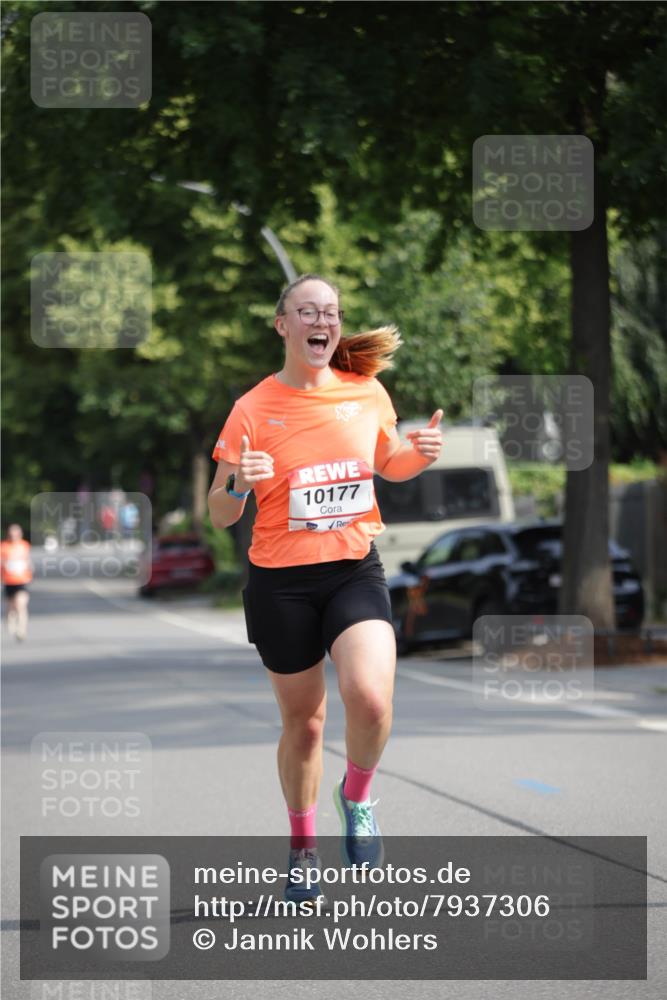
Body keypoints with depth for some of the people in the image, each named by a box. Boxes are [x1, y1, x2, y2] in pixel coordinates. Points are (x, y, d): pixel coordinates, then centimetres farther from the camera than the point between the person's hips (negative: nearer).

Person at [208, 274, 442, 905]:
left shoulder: (367, 391, 0)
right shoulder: (253, 409, -7)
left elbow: (387, 464, 20)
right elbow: (220, 516, -3)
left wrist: (419, 454, -2)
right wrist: (239, 484, -25)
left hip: (355, 569, 1)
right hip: (280, 581, -1)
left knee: (369, 697, -23)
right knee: (302, 720, 9)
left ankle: (356, 796, 8)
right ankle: (302, 846, 33)